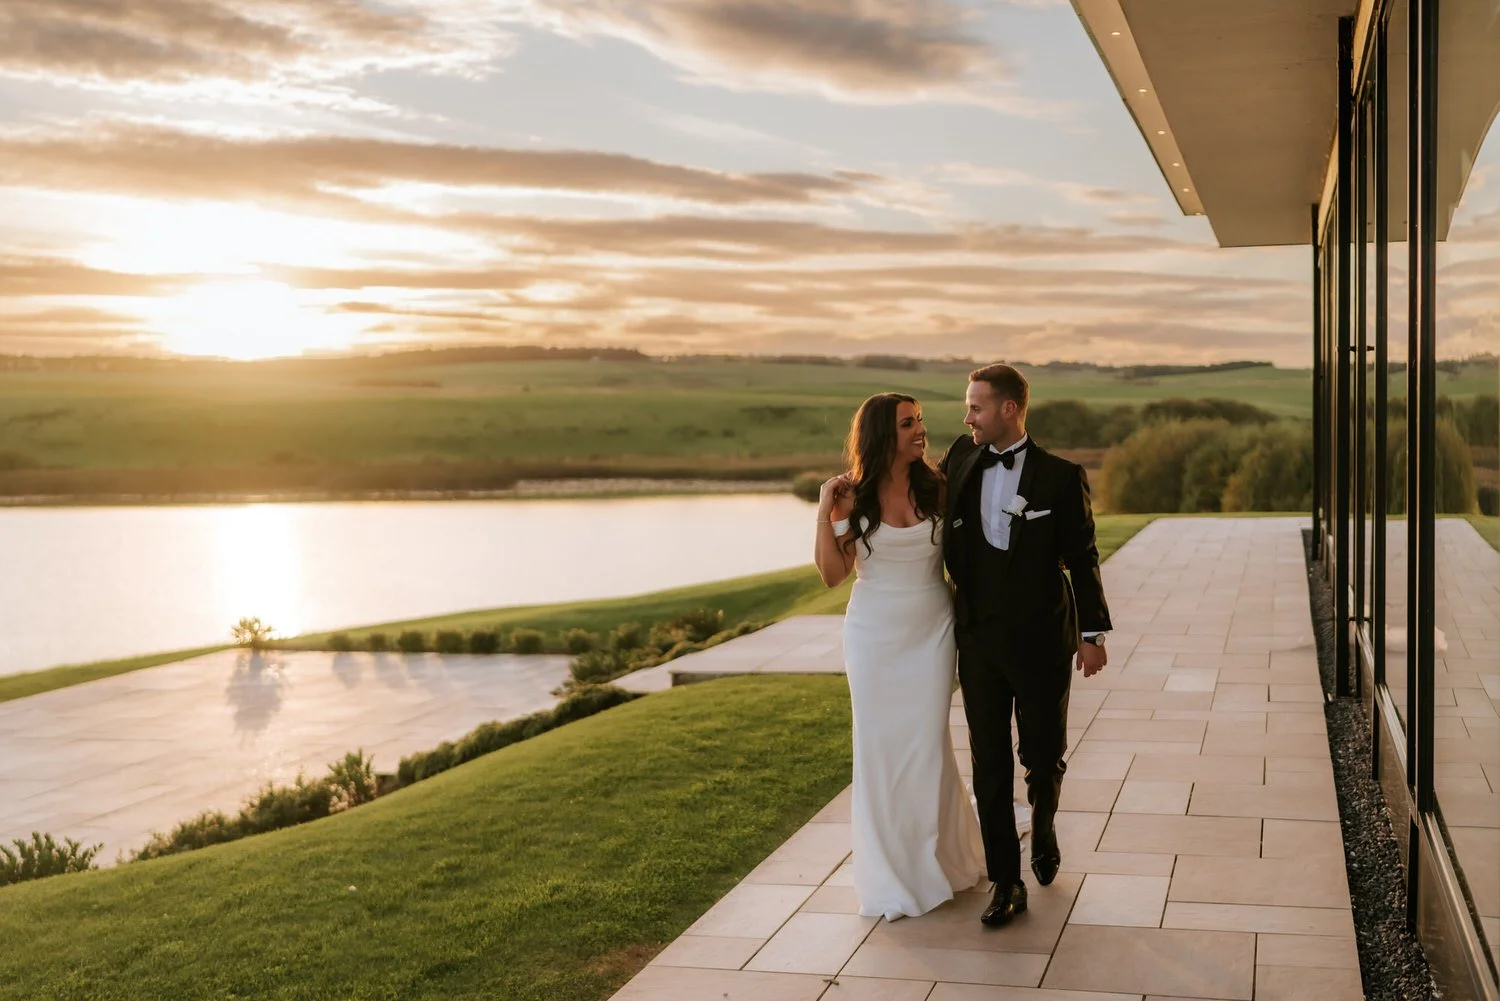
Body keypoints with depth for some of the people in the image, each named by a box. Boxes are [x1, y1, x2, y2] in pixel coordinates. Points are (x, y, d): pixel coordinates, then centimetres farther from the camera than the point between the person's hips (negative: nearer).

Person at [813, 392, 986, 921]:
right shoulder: (854, 497, -6)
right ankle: (892, 872, 23)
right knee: (879, 746, 6)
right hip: (874, 634, 0)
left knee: (927, 743, 5)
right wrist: (825, 511, -14)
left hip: (931, 631, 1)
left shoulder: (937, 489, -3)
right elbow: (833, 574, -8)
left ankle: (940, 858, 28)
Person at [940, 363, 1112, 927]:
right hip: (979, 641, 3)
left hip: (1041, 641, -3)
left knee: (1044, 756, 9)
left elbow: (1082, 559, -3)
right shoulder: (963, 459, 4)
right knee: (989, 764, 3)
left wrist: (1093, 633, -4)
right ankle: (1006, 884, 11)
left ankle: (1043, 828, 41)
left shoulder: (1061, 477, -7)